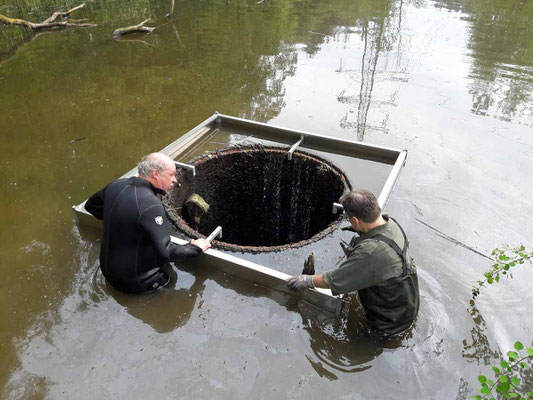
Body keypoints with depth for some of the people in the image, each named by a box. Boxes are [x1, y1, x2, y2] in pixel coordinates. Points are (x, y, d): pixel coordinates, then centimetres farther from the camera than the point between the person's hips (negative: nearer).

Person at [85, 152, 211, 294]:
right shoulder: (150, 205, -29)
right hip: (134, 281, -8)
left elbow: (91, 205, 16)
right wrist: (195, 247, -14)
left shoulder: (117, 185, -4)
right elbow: (166, 252, -29)